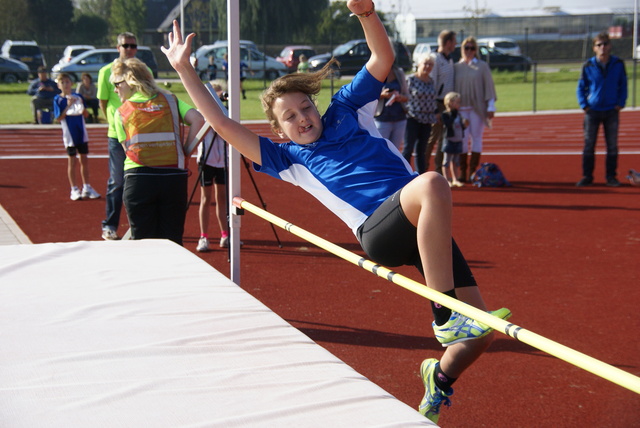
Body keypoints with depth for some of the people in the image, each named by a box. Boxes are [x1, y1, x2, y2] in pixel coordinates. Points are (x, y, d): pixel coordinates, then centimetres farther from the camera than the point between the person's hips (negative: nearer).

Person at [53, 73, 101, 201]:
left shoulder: (78, 96, 4)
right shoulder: (58, 99, -5)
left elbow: (85, 114, 6)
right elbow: (59, 118, -11)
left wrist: (81, 106, -13)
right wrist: (68, 106, -21)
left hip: (81, 133, 3)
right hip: (69, 134, -3)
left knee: (84, 160, 8)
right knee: (72, 161, 3)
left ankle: (87, 188, 17)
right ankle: (74, 189, 11)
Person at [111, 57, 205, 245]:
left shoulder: (121, 112, 11)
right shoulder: (170, 99, 13)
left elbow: (128, 148, 6)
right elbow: (197, 120, -1)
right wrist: (185, 153, 4)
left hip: (137, 178, -1)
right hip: (174, 176, 1)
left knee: (142, 240, 7)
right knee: (172, 242, 7)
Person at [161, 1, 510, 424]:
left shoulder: (347, 111, 22)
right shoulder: (289, 159, 16)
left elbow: (383, 58, 17)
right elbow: (223, 124, 14)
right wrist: (184, 69, 14)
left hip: (427, 230, 4)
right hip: (378, 231, -4)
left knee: (479, 332, -7)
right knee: (432, 183, -38)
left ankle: (441, 375, 27)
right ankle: (445, 317, -34)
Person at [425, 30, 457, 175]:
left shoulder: (450, 60, 14)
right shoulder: (436, 60, -12)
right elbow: (431, 85, -15)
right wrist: (434, 110, -18)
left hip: (448, 104, 8)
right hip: (438, 104, -8)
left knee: (444, 138, 10)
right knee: (432, 138, -5)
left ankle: (439, 169, 17)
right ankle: (423, 169, 1)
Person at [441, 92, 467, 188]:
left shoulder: (458, 114, 10)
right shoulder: (445, 114, -10)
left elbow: (461, 127, 16)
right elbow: (448, 125, -26)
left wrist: (464, 124, -5)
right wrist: (453, 113, -24)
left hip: (458, 141, 7)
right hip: (449, 140, -7)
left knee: (456, 162, 12)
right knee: (447, 160, -1)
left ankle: (455, 180, 18)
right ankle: (446, 179, 4)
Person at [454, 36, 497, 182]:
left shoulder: (482, 66, 4)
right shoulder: (456, 67, 8)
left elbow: (489, 86, 3)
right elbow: (453, 87, 10)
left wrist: (491, 106, -3)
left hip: (477, 108, -1)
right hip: (461, 108, 1)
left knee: (476, 138, 1)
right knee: (462, 139, -2)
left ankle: (472, 172, 5)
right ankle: (462, 172, 1)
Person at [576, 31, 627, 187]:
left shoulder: (618, 64, -1)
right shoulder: (588, 66, -4)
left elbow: (623, 85, 9)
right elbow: (581, 87, 6)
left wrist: (620, 103, -1)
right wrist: (584, 105, -4)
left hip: (612, 111, 1)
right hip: (593, 111, -1)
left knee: (612, 146, 5)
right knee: (589, 146, 3)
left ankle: (611, 177, 15)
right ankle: (587, 177, 11)